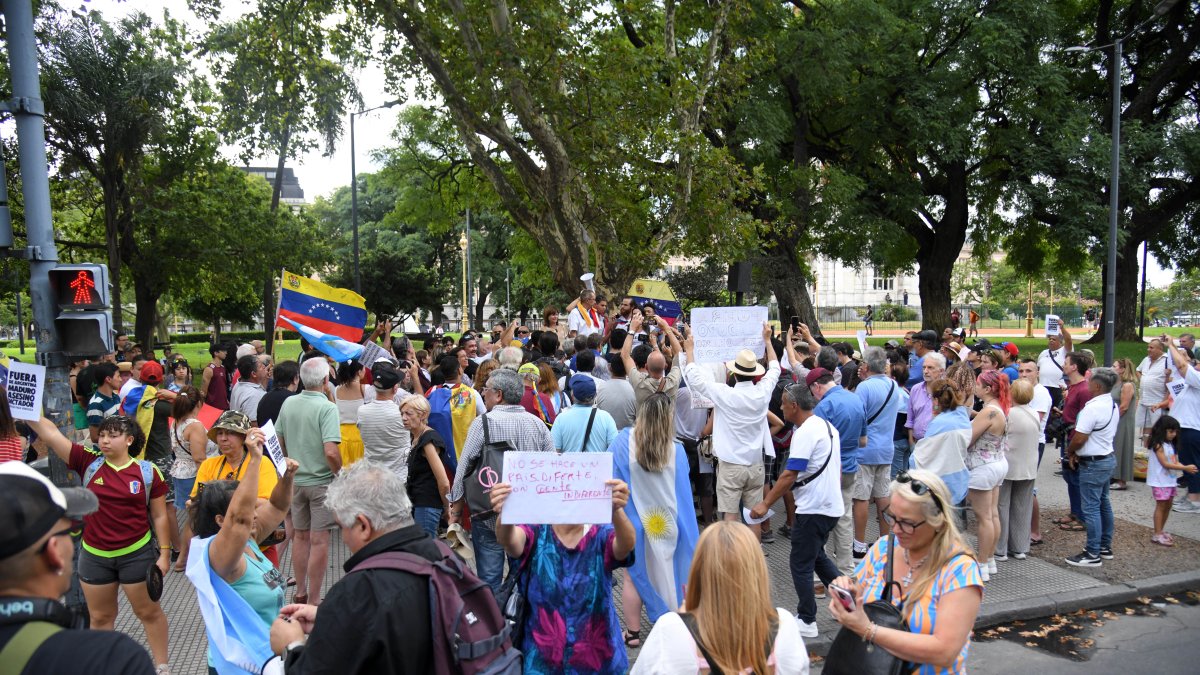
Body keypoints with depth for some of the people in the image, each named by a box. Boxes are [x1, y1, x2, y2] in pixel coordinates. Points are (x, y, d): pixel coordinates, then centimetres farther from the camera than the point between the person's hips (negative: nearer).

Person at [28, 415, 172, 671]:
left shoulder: (147, 472, -8)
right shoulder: (88, 463, -4)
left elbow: (159, 516, -3)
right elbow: (50, 434, -11)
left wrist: (164, 553, -6)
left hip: (137, 554, -2)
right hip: (94, 556, 3)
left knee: (149, 612, 10)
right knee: (100, 617, 15)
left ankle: (162, 666, 23)